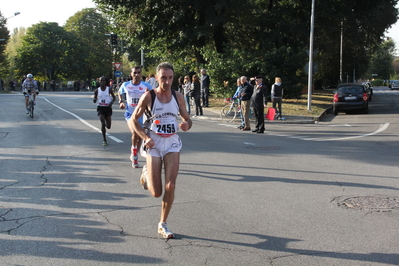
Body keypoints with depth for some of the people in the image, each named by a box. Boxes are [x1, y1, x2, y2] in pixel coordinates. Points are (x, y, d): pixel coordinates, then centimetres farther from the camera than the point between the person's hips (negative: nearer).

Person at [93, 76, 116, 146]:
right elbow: (95, 100, 7)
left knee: (108, 126, 1)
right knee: (103, 123, -19)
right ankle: (104, 140, -9)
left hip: (108, 108, 1)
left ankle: (106, 124, 42)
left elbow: (114, 97, 8)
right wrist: (94, 100, -18)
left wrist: (111, 102, -12)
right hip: (100, 108, -1)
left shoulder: (109, 89, -1)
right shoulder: (97, 90, 1)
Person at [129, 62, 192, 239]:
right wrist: (145, 137, -16)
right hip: (154, 144, -2)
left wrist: (187, 125, -13)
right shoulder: (148, 97, -9)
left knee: (170, 187, -7)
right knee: (156, 192, -1)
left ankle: (163, 224, 11)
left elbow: (187, 119, 12)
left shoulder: (178, 97, 0)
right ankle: (146, 174, 36)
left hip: (172, 143, 2)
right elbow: (133, 120, -1)